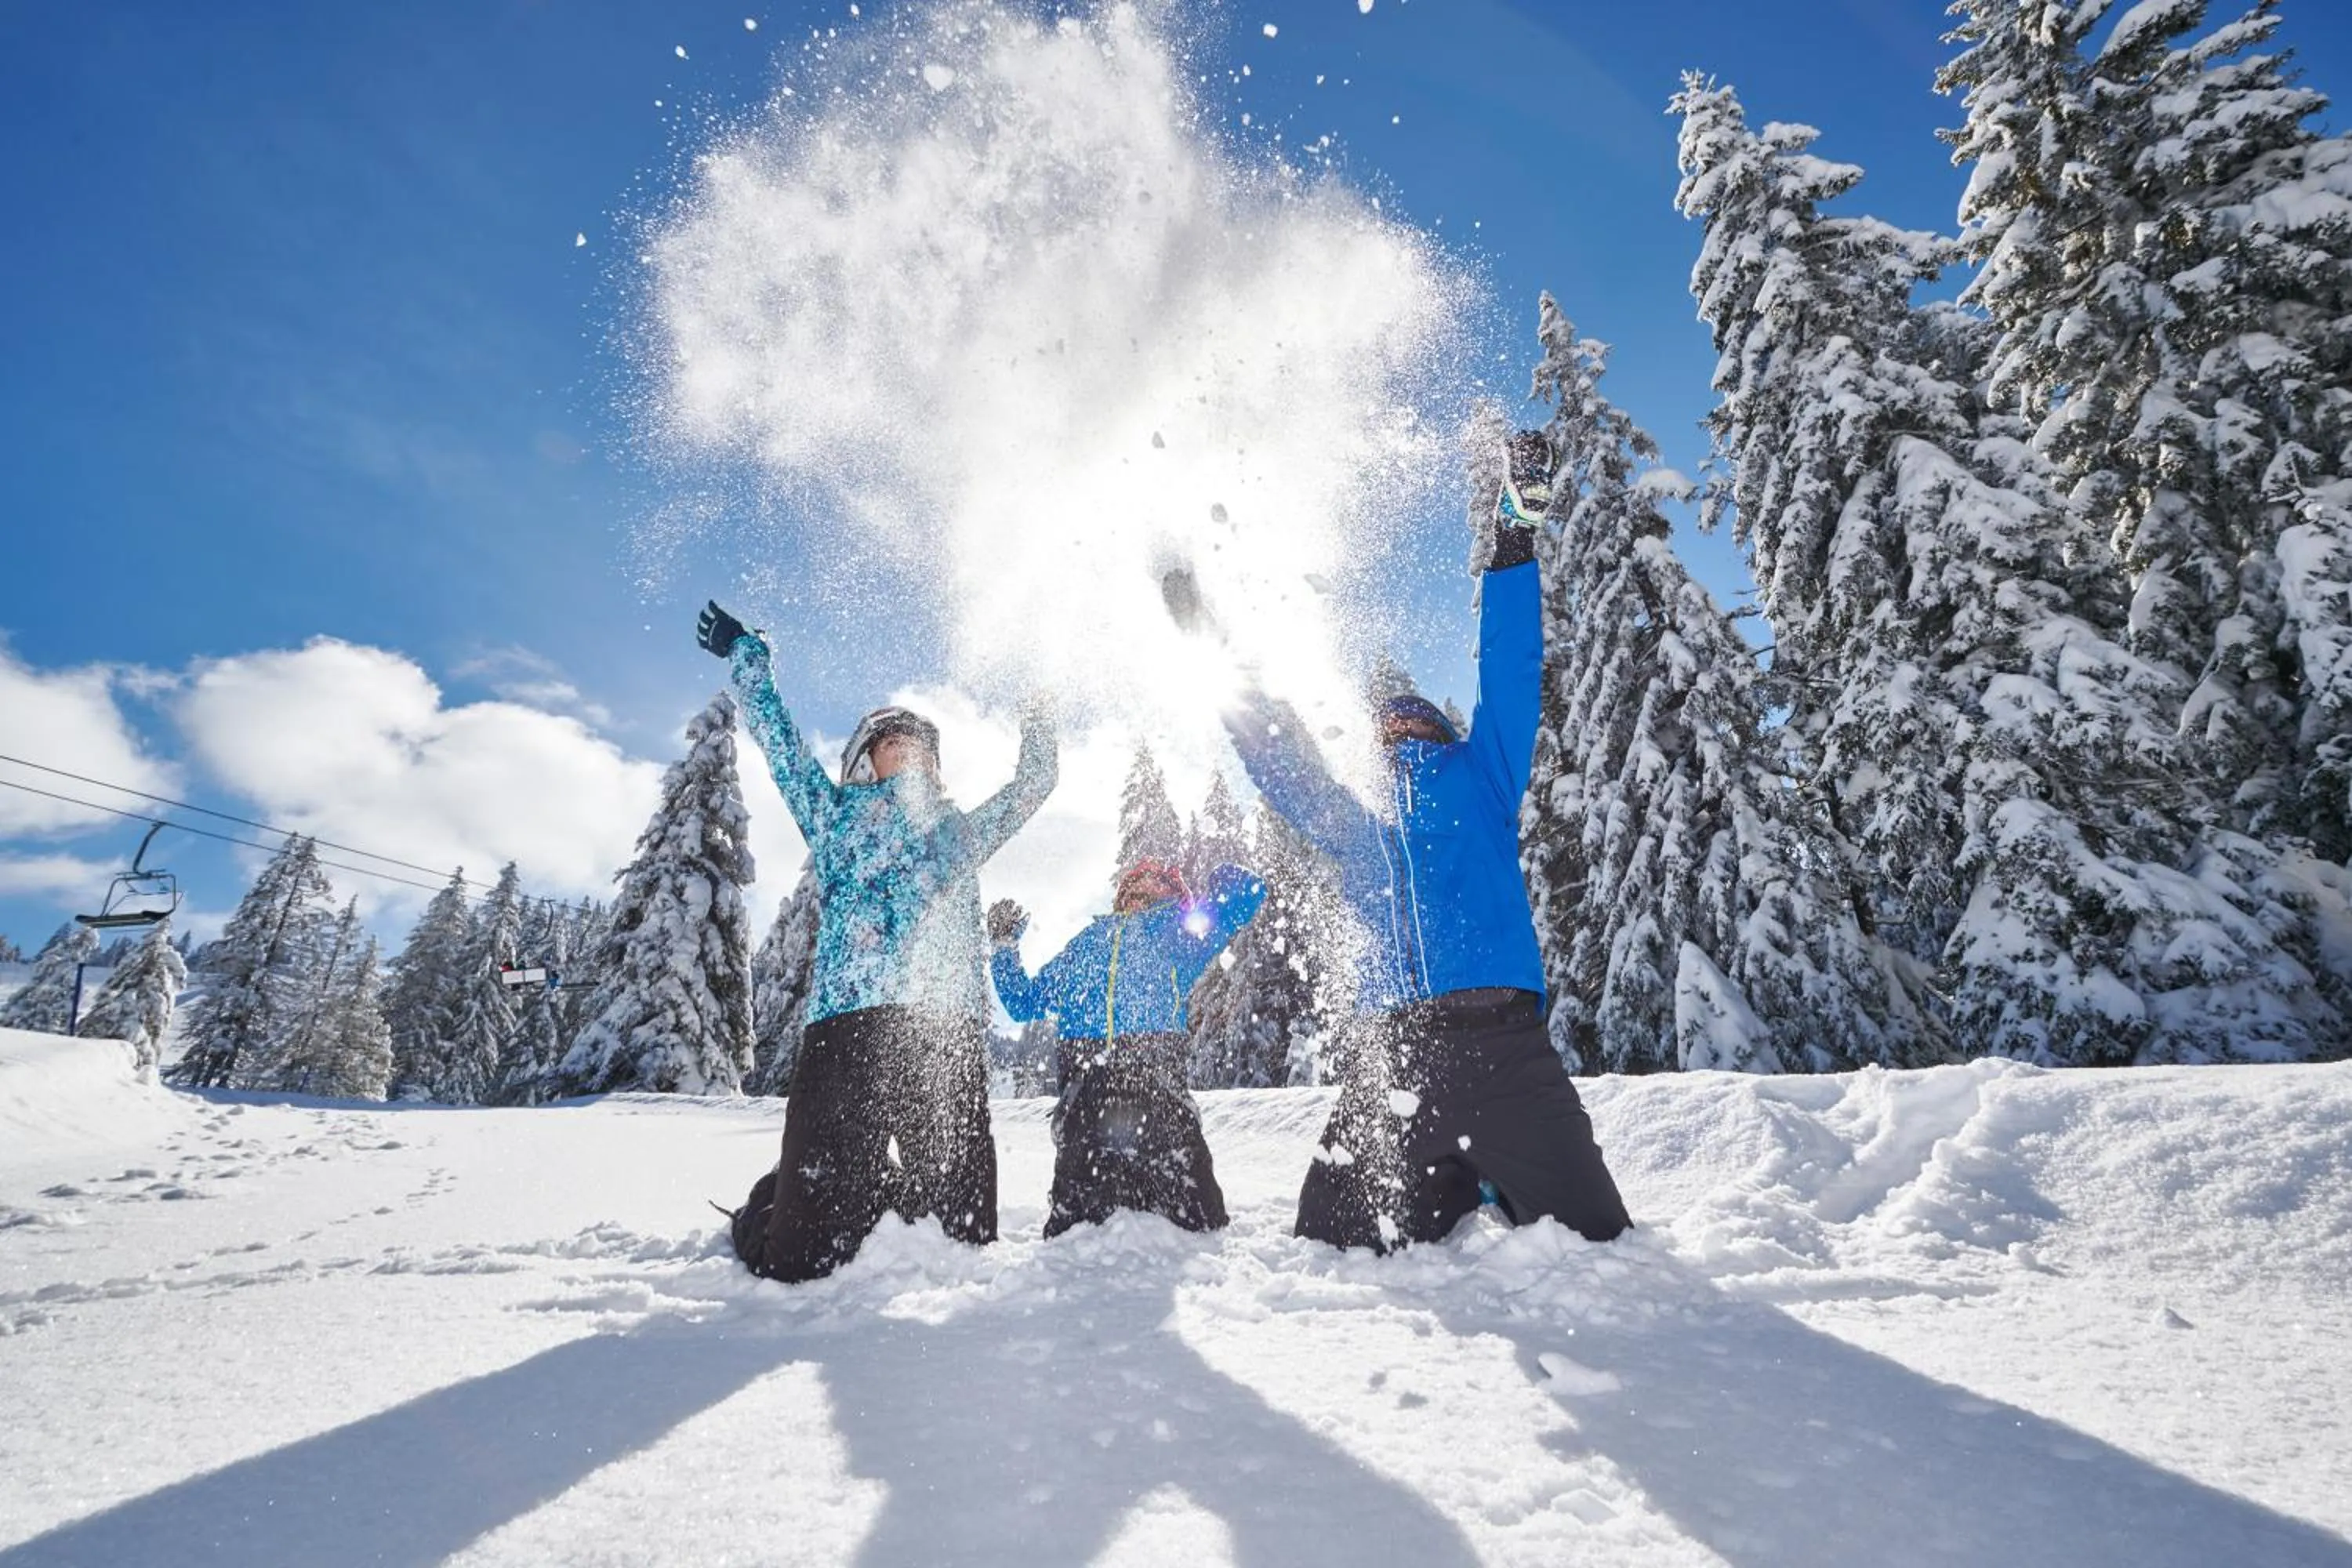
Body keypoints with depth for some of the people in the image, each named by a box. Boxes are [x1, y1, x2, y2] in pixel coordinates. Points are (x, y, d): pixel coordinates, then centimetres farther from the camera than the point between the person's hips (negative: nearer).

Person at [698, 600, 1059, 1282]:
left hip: (950, 1029, 3)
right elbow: (776, 737, 22)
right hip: (851, 1020, -3)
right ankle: (762, 1215, 32)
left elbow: (1035, 782, 35)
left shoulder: (960, 831, 29)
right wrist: (745, 656, 26)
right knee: (805, 1255, -5)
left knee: (965, 1235, 0)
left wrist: (1035, 709, 39)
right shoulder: (837, 816, 22)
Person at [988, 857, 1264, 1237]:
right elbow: (1024, 1001, 34)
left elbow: (1248, 893, 15)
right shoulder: (1087, 940, 30)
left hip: (1154, 1070, -2)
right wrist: (1006, 946, 29)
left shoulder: (1179, 927, 21)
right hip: (1085, 1074, 3)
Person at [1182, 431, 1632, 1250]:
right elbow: (1278, 756, 29)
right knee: (1334, 1246, 3)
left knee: (1588, 1240, -5)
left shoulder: (1479, 780, 17)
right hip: (1387, 1056, 4)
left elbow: (1511, 677, 8)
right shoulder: (1355, 830, 25)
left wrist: (1516, 534, 3)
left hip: (1496, 1039, -3)